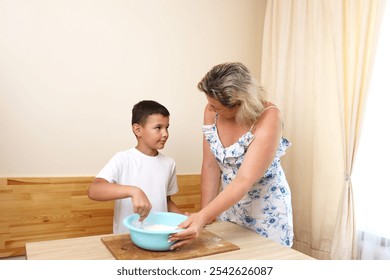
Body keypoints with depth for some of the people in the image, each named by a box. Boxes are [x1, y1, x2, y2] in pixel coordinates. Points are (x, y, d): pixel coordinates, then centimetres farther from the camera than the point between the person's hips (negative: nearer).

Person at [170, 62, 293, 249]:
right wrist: (203, 215, -11)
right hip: (228, 204, 4)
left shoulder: (268, 117, -26)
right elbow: (211, 167, -8)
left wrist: (203, 217, -41)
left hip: (266, 210, -4)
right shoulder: (212, 112, -12)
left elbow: (245, 180, -33)